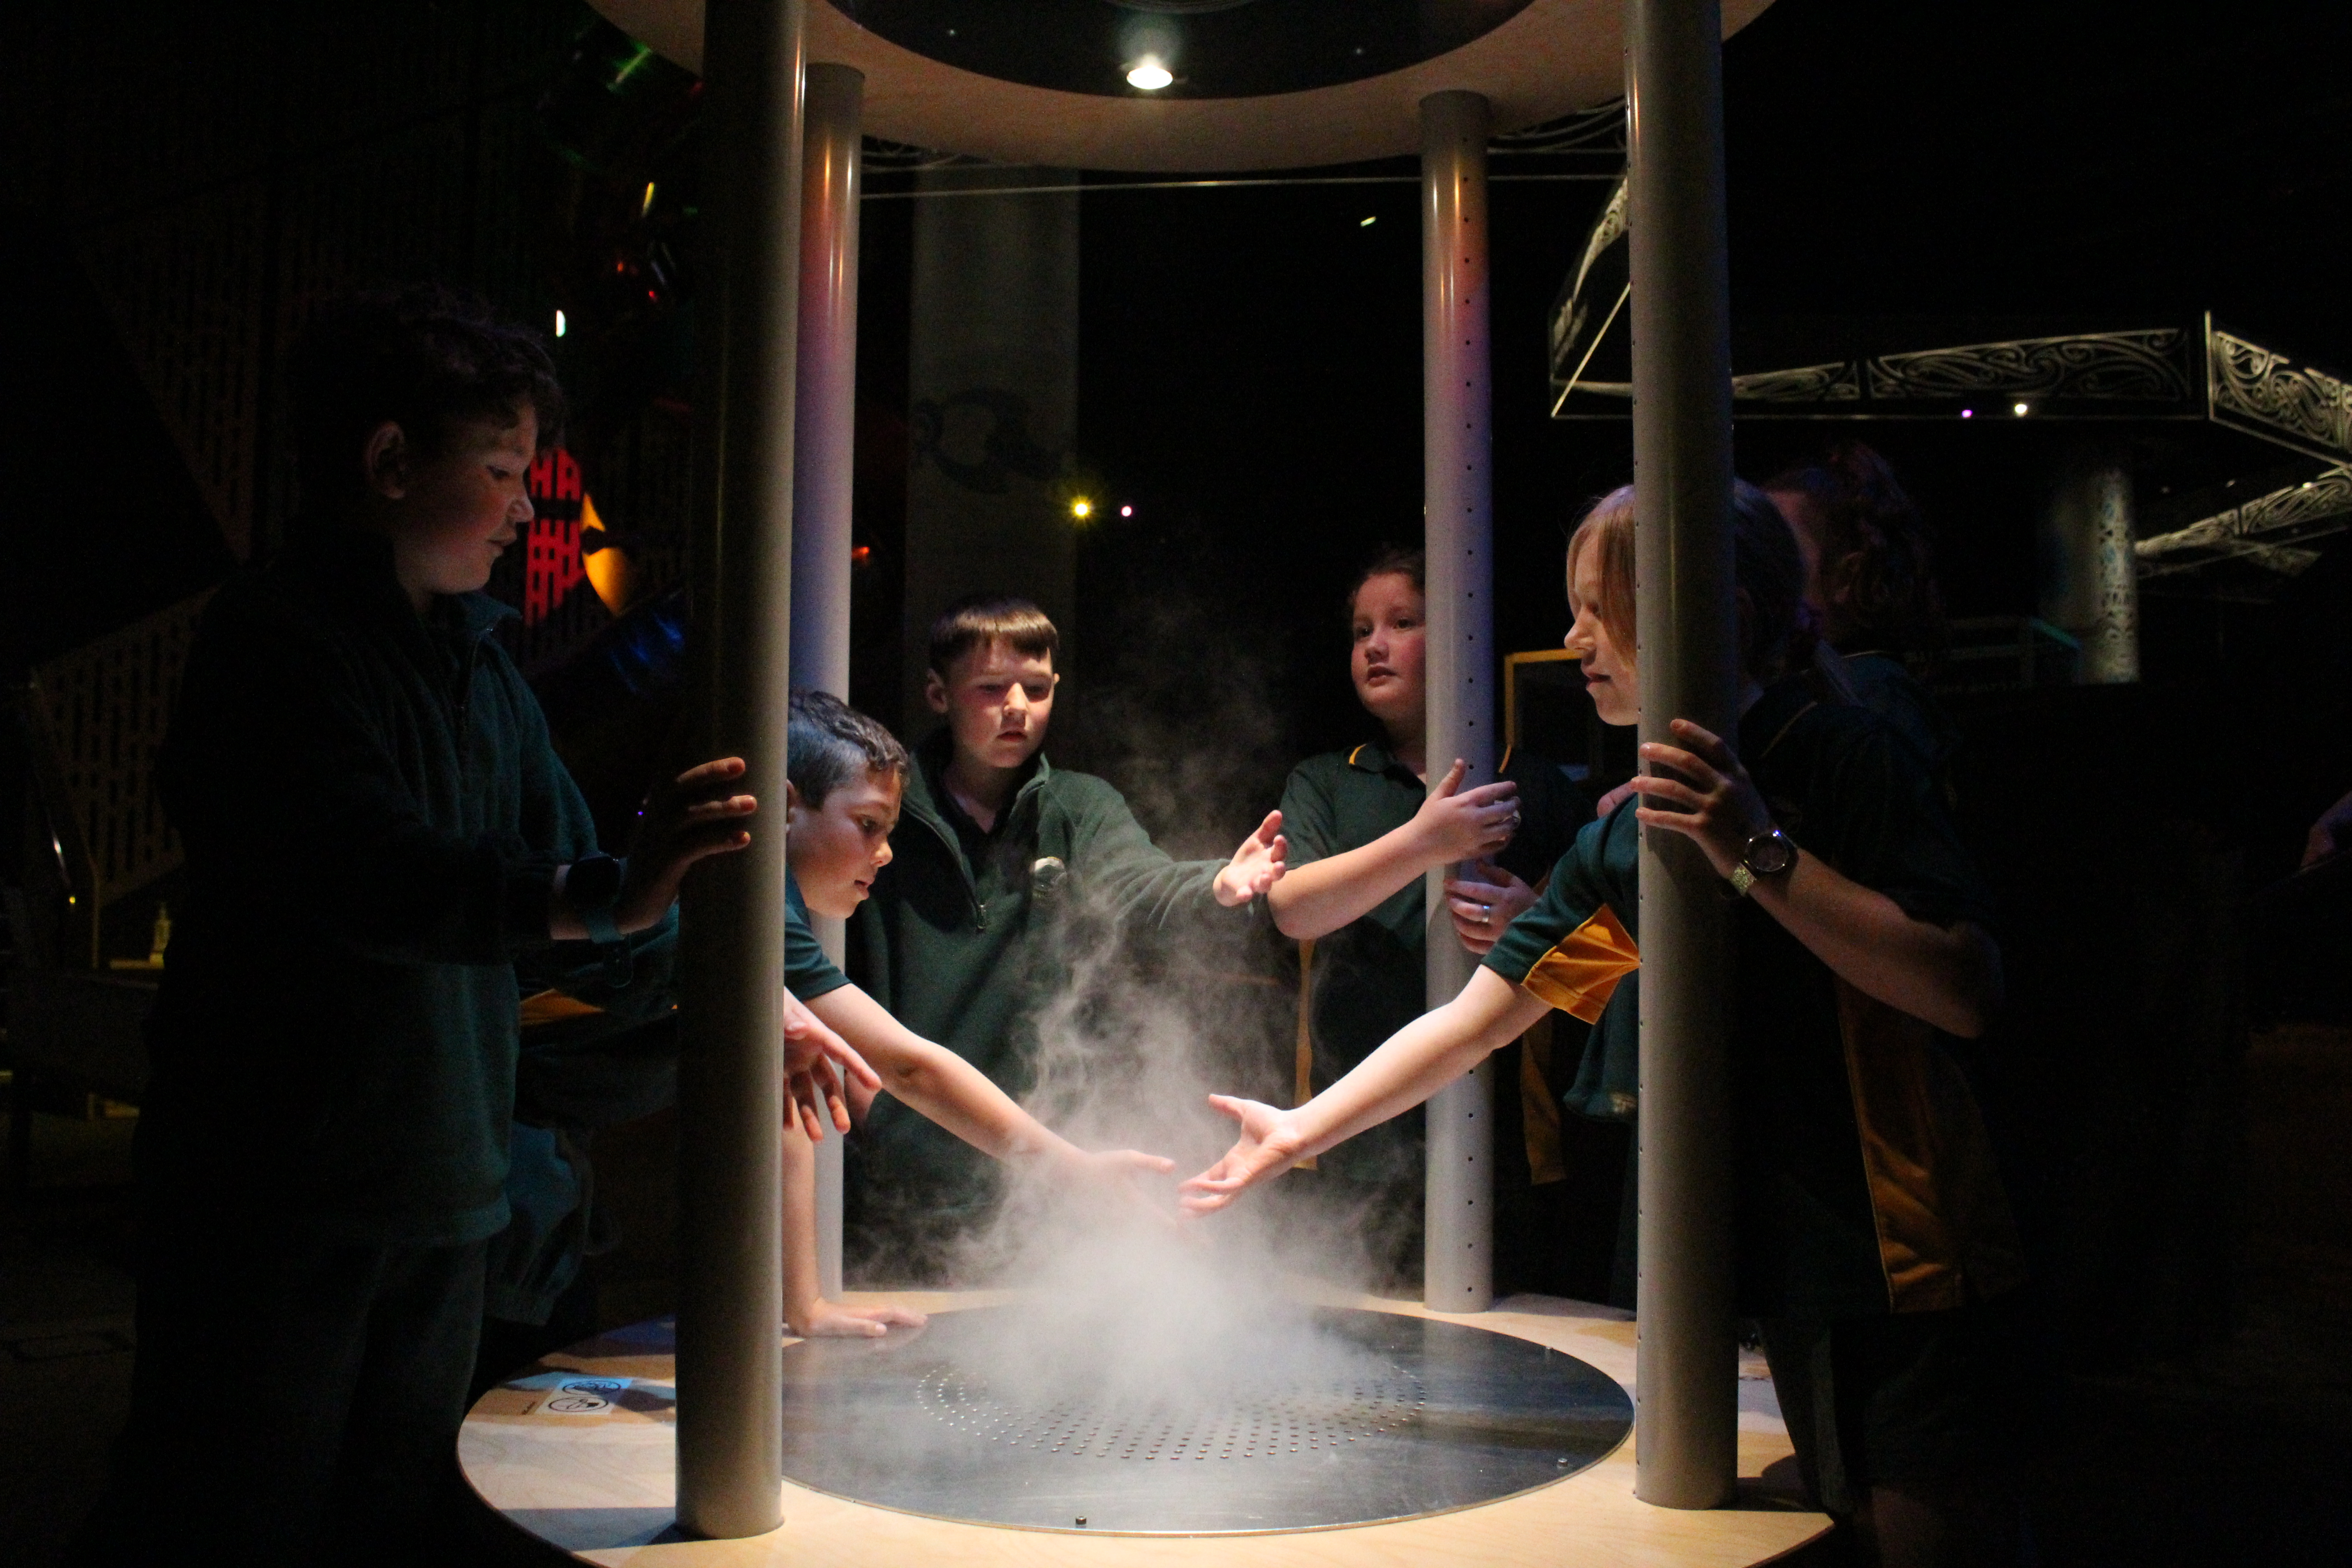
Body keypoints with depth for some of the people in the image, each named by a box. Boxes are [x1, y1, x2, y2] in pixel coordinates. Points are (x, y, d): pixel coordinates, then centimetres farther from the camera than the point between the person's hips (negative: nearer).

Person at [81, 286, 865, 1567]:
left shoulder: (477, 660, 11)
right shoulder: (277, 638, -13)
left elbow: (566, 874, 13)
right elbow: (366, 873, -30)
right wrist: (598, 898, -45)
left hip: (439, 1204, 8)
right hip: (275, 1206, -7)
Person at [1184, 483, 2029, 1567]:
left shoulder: (1838, 755, -10)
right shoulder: (1623, 836, 9)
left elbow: (1966, 991, -20)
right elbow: (1476, 1018, 11)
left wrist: (1763, 858, -26)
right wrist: (1301, 1131, 8)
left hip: (1908, 1270, -6)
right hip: (1791, 1273, 6)